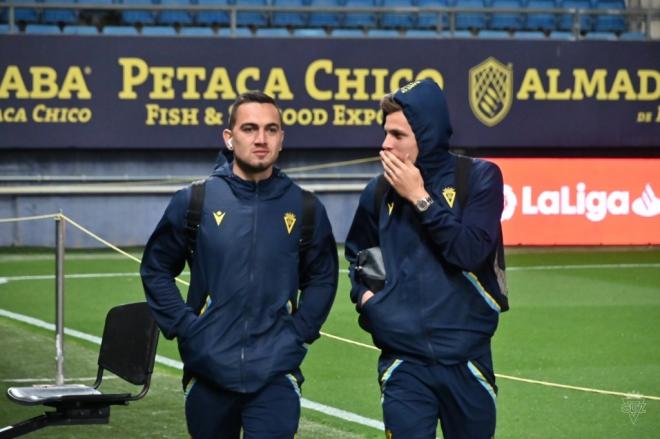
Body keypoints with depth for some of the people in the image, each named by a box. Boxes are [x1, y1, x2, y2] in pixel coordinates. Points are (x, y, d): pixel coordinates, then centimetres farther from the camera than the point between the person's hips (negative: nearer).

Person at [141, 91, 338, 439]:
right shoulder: (195, 201, 0)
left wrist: (299, 331, 2)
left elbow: (322, 278, 14)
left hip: (276, 374, -1)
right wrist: (183, 327, -2)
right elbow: (156, 269, 8)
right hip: (209, 372, 1)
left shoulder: (305, 208, 3)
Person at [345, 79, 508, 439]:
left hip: (466, 359, -1)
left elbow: (471, 252, -17)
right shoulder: (379, 192, 5)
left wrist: (420, 198, -14)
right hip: (404, 362, 1)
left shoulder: (479, 178, -4)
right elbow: (357, 254, 23)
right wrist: (363, 293, 4)